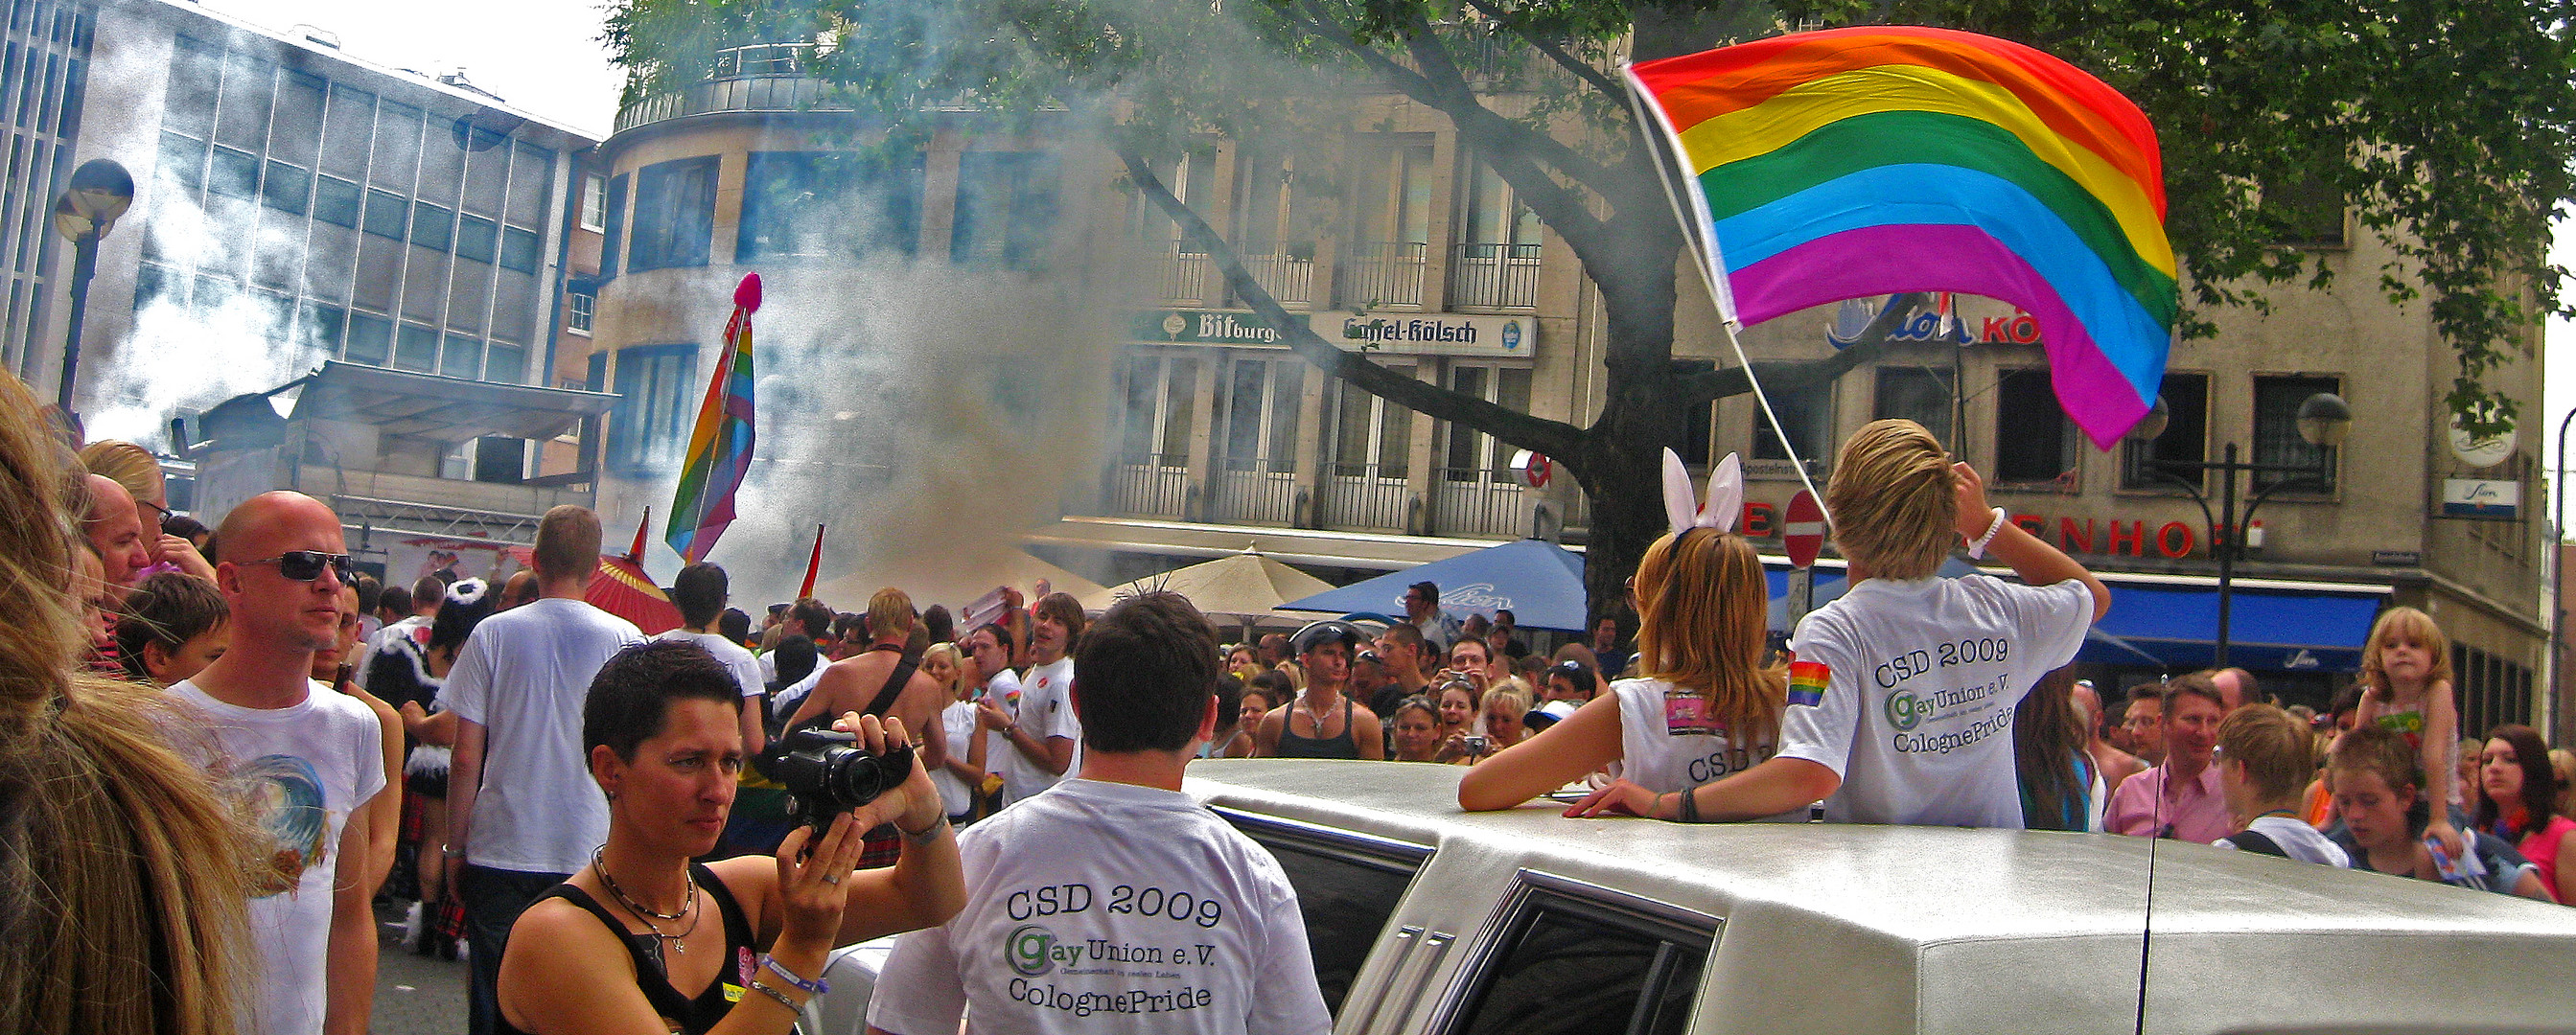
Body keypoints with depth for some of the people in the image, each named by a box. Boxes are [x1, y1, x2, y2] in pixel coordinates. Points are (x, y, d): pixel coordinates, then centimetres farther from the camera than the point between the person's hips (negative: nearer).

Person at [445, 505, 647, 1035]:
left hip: (500, 849, 0)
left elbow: (465, 759, -2)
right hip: (590, 852, 0)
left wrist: (455, 850, 7)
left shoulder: (494, 634, -2)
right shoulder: (626, 641, -3)